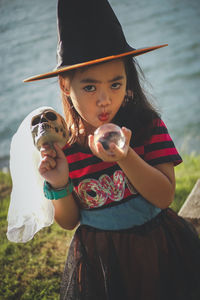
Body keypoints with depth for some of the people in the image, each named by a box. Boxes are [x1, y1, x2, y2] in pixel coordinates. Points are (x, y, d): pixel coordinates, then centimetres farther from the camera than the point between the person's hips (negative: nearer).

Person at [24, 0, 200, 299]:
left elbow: (165, 196, -20)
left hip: (157, 253, 0)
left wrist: (124, 156, -34)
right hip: (99, 263, 1)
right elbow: (68, 222, -1)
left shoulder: (147, 125, -14)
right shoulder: (60, 146, -10)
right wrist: (60, 185, -21)